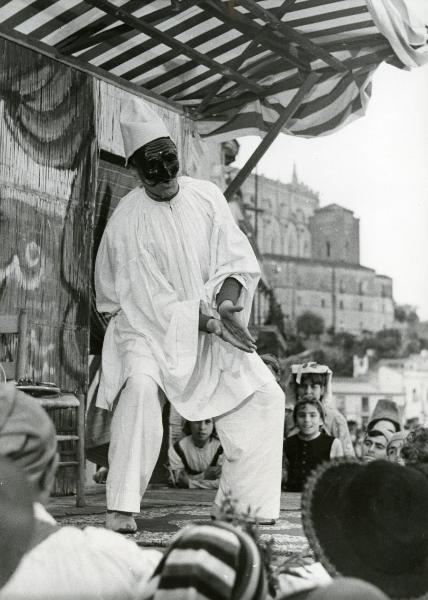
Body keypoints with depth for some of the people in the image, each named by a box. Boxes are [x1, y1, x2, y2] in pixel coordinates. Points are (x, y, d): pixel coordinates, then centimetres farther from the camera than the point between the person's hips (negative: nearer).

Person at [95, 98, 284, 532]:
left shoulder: (207, 196, -1)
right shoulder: (127, 222, -15)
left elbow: (235, 258, -1)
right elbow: (150, 300, -17)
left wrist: (227, 301, -20)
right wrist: (205, 321, -25)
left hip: (214, 329, 5)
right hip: (150, 328, -5)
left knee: (265, 396, -6)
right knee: (141, 385, -34)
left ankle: (234, 504, 4)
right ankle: (121, 508, -29)